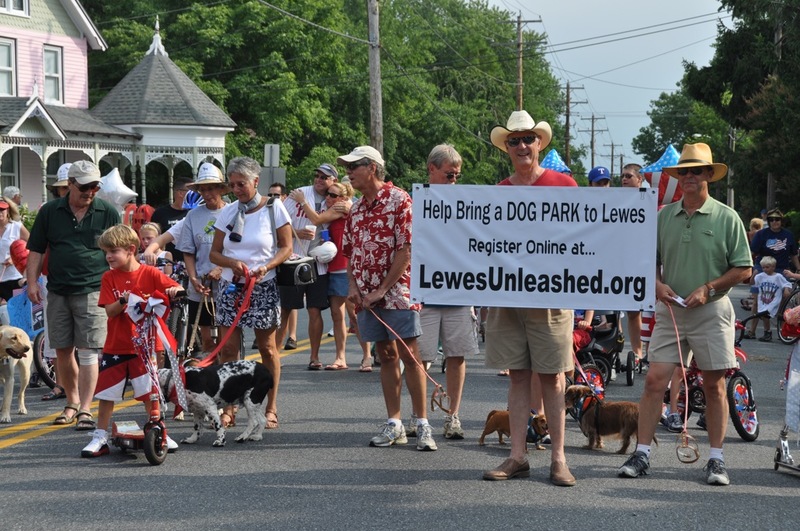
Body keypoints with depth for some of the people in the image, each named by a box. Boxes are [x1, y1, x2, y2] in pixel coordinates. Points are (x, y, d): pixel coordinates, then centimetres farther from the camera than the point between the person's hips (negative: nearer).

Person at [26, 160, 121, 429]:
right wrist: (32, 282, 0)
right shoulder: (50, 212, 6)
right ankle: (72, 402, 26)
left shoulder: (108, 212, 2)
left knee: (88, 351, -8)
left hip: (93, 291, -3)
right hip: (58, 291, 3)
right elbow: (36, 251, 9)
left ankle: (85, 409, -7)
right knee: (63, 351, 10)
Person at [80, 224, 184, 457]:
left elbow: (178, 289, -5)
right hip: (115, 347, 2)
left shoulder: (150, 273, -3)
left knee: (150, 393, 2)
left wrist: (174, 290, -28)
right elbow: (110, 311, -6)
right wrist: (124, 300, -25)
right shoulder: (109, 277, 2)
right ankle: (100, 438, 12)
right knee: (105, 394, 3)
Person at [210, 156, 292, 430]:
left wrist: (266, 266, -18)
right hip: (231, 286, 3)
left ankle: (271, 408, 13)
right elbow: (214, 253, 8)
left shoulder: (273, 209, -2)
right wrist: (232, 263, -13)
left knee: (267, 348, 4)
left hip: (263, 287, -3)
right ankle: (228, 409, 5)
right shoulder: (227, 212, 6)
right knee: (228, 349, -1)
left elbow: (286, 247, -1)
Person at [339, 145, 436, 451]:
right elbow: (350, 251, 18)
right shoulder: (355, 208, 13)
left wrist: (383, 290, -15)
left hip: (397, 292, -6)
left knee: (409, 355, -5)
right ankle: (394, 424, 12)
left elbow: (406, 250, -13)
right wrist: (353, 286, 1)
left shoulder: (399, 200, -8)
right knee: (386, 356, 9)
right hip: (367, 296, 6)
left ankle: (422, 425, -1)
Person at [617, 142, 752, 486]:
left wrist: (707, 288, -12)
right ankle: (641, 454, 1)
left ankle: (716, 459, 12)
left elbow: (743, 270, -2)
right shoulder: (663, 216, 8)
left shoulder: (726, 218, -2)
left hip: (711, 312, -2)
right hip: (670, 310, 2)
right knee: (654, 380, -4)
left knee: (714, 385, 4)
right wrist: (658, 285, -4)